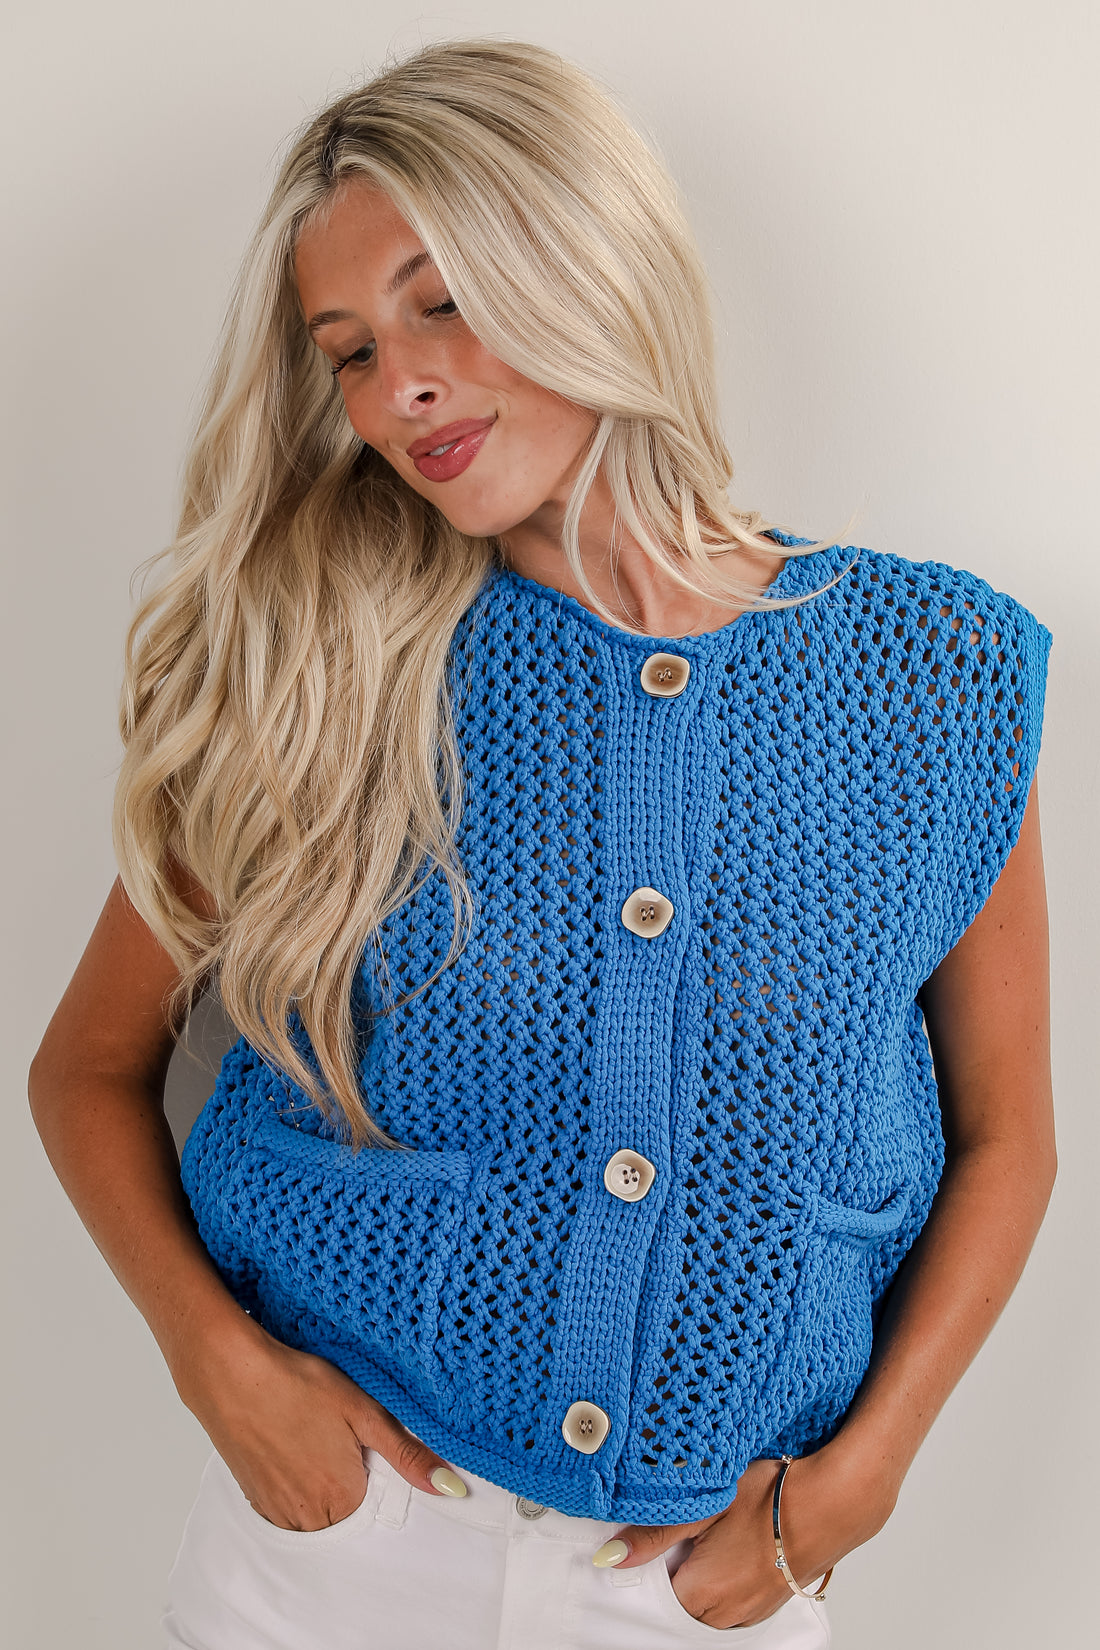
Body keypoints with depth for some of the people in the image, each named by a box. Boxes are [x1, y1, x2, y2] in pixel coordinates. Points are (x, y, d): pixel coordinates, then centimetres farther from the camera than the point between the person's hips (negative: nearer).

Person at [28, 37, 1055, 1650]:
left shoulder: (937, 677, -8)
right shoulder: (323, 678, -9)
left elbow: (1002, 1134, 2)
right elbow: (93, 1063, 1)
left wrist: (857, 1474, -7)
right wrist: (221, 1361, -13)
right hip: (337, 1513, 0)